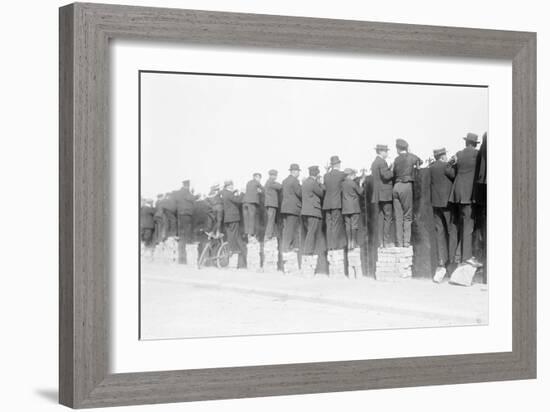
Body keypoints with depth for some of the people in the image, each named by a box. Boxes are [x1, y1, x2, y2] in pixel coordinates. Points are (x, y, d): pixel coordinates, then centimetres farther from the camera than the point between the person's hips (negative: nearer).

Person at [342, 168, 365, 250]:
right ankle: (354, 242, -3)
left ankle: (349, 243, 2)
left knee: (347, 225, 4)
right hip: (354, 207, -5)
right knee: (354, 225, -2)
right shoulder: (353, 183, -9)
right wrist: (361, 184, 11)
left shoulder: (342, 184, 5)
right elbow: (360, 192, -2)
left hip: (345, 208, 5)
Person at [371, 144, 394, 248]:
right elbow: (386, 175, -22)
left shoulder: (374, 163, 17)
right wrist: (394, 171, -9)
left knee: (381, 217, 9)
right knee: (387, 217, -7)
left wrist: (390, 169, 14)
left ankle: (380, 241, 8)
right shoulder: (382, 162, -12)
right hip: (385, 193, -9)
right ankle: (387, 241, -8)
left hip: (378, 194, 9)